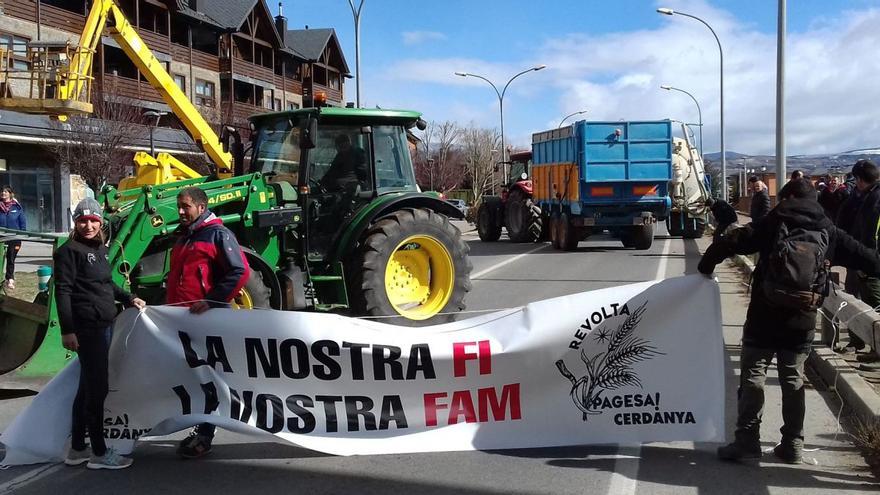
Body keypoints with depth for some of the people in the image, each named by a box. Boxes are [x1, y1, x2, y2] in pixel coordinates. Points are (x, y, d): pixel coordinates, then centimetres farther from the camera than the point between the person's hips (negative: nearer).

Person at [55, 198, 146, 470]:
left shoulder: (100, 249, 14)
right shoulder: (69, 251, -9)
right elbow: (63, 291, -15)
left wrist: (129, 298, 22)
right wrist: (67, 330, -20)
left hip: (102, 325, 9)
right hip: (86, 327, -9)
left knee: (88, 387, 14)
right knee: (97, 388, -5)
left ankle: (77, 449, 24)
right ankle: (99, 453, 4)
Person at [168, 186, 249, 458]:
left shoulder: (218, 234, -7)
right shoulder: (183, 237, 20)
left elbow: (240, 271, -16)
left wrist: (211, 301, -20)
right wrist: (170, 305, 20)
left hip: (207, 318, -8)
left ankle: (204, 436, 4)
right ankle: (200, 429, 22)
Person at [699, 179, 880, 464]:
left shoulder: (773, 224, -2)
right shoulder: (829, 232, 8)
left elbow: (730, 243, -10)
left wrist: (705, 267, 2)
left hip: (764, 316, -3)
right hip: (802, 321, 3)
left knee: (752, 376, 3)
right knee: (793, 379, 13)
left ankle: (747, 439, -1)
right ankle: (793, 444, 15)